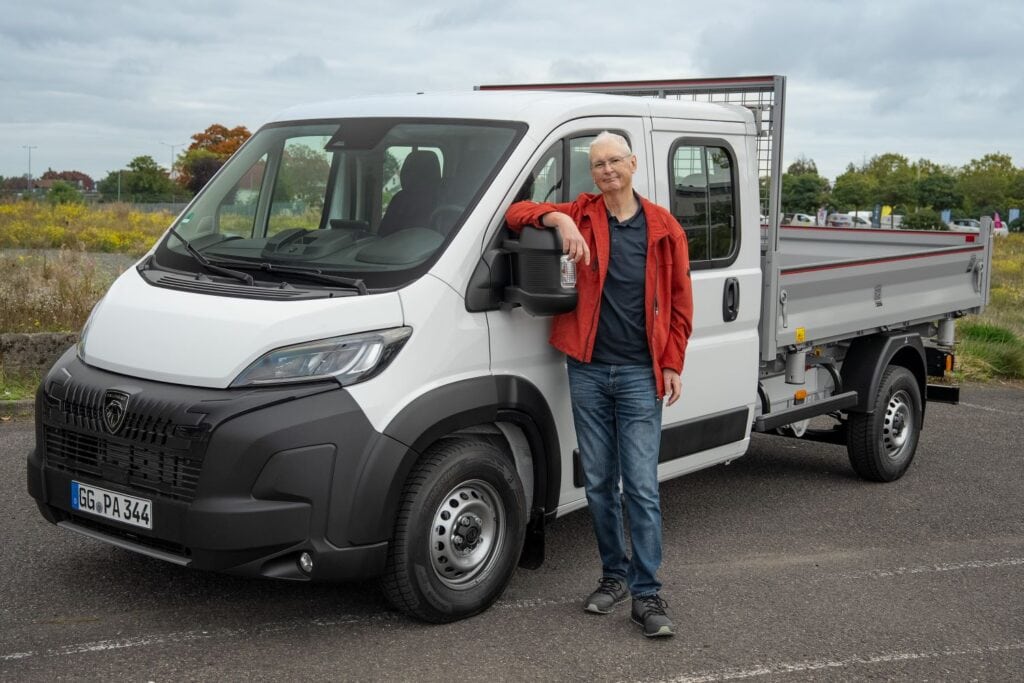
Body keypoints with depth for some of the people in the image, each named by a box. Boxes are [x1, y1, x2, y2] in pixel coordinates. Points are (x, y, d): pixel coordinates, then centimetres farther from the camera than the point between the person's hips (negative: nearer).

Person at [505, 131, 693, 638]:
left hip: (640, 374, -2)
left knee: (642, 487, -5)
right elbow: (517, 213, -1)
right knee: (598, 483, 10)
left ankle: (647, 594, 1)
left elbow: (679, 302, 6)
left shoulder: (662, 228, 3)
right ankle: (614, 575, 25)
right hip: (588, 370, 2)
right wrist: (559, 219, -20)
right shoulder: (582, 215, 5)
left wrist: (673, 364, 0)